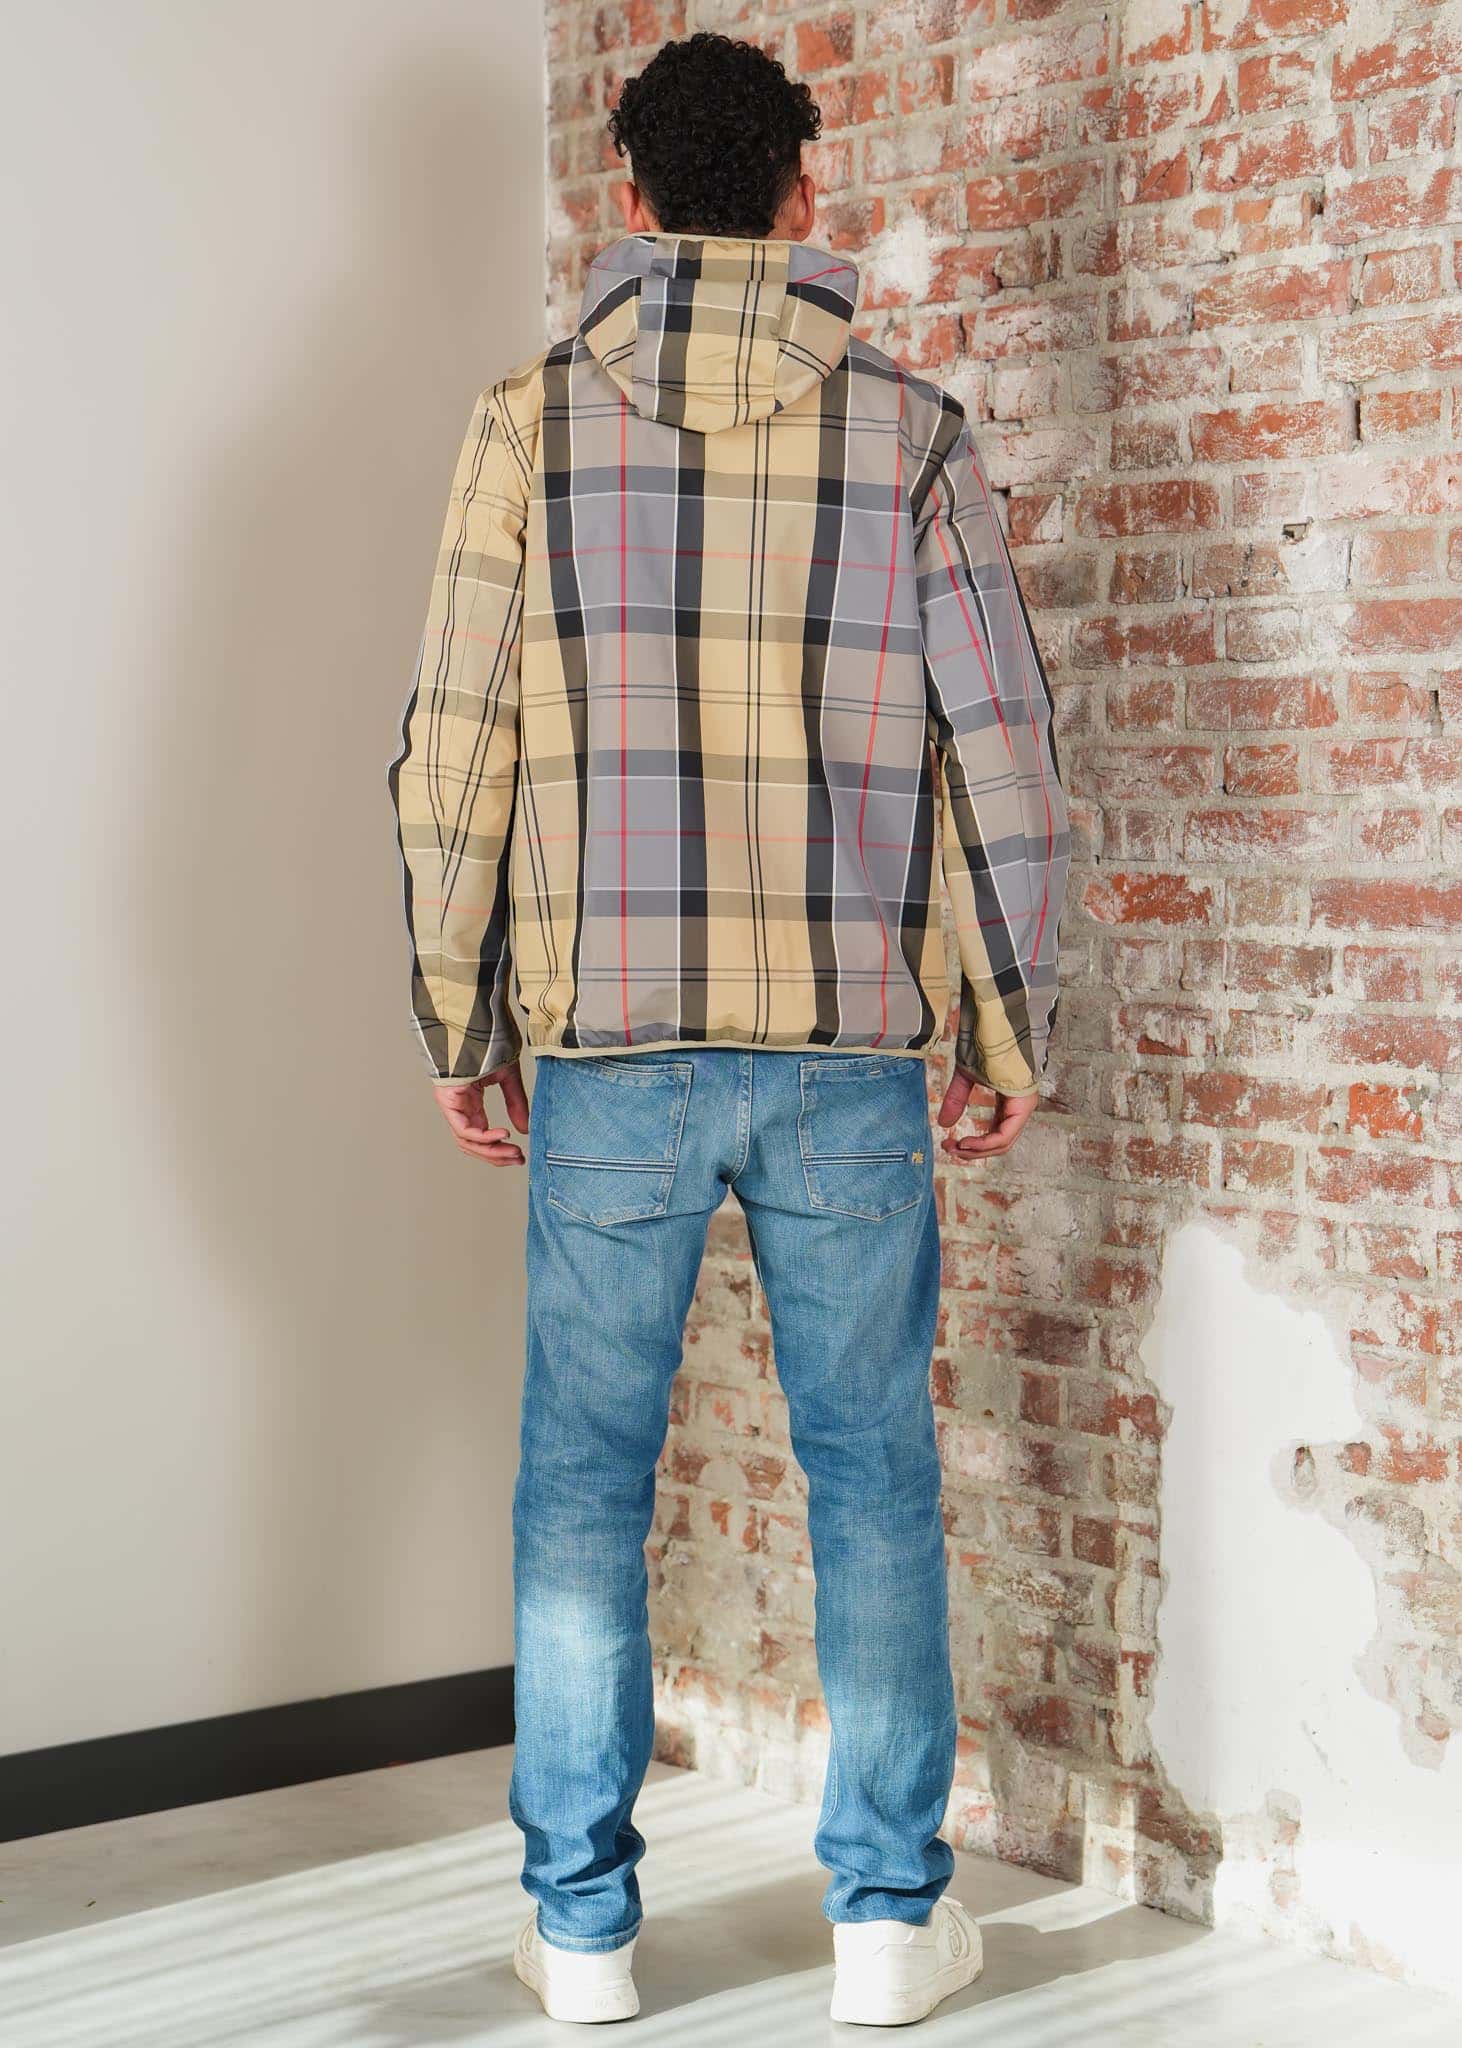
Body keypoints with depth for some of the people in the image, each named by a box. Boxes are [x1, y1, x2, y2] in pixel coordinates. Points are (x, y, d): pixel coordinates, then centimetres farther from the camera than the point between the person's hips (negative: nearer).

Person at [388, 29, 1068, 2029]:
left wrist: (459, 1028, 8)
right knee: (873, 1476, 10)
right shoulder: (907, 428, 1)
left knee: (584, 1484, 10)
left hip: (609, 1048, 0)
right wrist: (1012, 1034, 9)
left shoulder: (533, 419, 0)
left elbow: (452, 757, -1)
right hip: (851, 1047, 1)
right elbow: (1005, 753, 0)